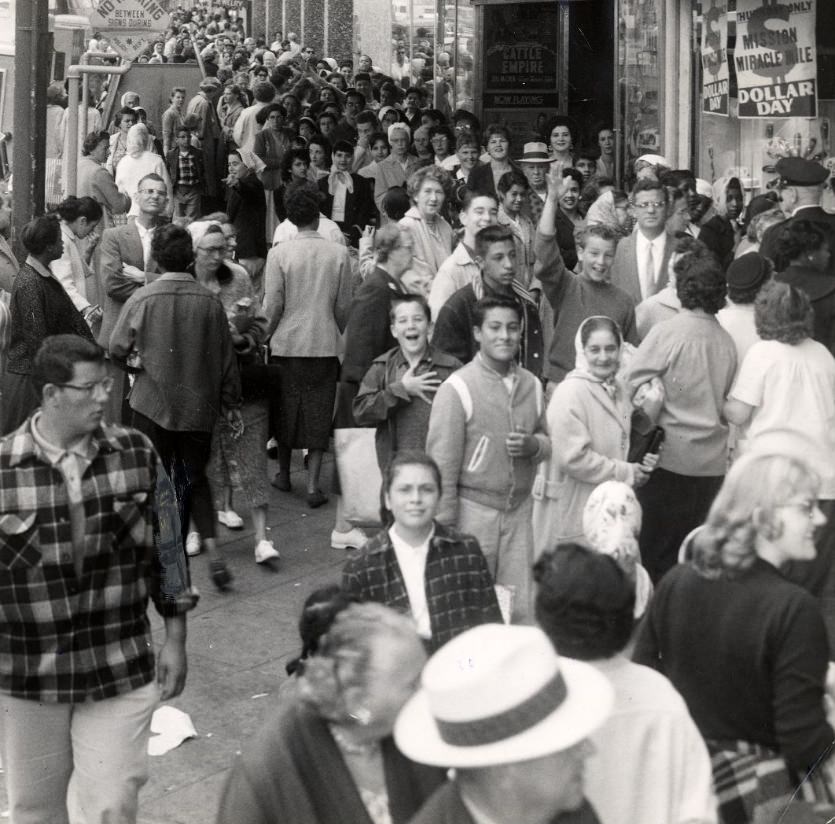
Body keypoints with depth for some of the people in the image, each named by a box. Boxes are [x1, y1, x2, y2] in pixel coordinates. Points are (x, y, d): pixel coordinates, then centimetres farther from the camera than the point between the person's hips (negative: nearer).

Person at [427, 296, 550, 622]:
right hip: (474, 509, -5)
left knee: (520, 609, 7)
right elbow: (442, 463, -10)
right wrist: (444, 526, -11)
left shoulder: (531, 385, 7)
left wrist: (531, 445, -6)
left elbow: (547, 442, 18)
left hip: (519, 509, 5)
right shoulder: (458, 388, -10)